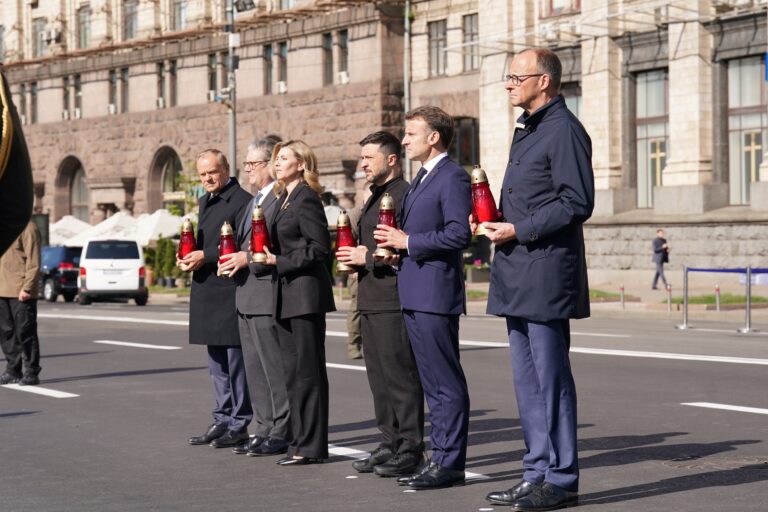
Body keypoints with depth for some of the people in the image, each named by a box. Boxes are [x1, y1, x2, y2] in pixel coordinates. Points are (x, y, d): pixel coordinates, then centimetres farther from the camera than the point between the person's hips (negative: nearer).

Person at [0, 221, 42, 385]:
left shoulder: (27, 228, -9)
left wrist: (27, 288, -18)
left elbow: (33, 262, -14)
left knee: (25, 332, -3)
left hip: (21, 293, -8)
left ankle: (31, 373, 3)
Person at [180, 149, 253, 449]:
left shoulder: (242, 200, -10)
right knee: (217, 362, 13)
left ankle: (239, 425, 2)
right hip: (207, 291, 9)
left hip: (230, 291, -9)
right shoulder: (205, 202, 18)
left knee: (235, 360, -3)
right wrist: (189, 259, 5)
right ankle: (222, 421, 21)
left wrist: (205, 256, -17)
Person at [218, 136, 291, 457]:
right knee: (255, 370, 12)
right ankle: (265, 430, 19)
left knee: (274, 369, -4)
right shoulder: (256, 200, 20)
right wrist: (233, 258, 8)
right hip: (246, 298, 10)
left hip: (267, 296, -10)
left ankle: (281, 434, 1)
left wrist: (248, 259, -18)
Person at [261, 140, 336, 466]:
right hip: (286, 295, 10)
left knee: (307, 371, -6)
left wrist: (279, 262, -15)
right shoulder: (284, 197, 17)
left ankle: (312, 446, -2)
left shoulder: (306, 198, -11)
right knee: (292, 371, 11)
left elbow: (320, 248, -16)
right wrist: (268, 256, 5)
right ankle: (301, 441, 16)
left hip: (305, 293, -10)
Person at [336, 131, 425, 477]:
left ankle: (410, 448, -2)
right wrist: (356, 256, 10)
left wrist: (369, 258, -16)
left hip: (393, 301, -10)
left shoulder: (404, 196, -12)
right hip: (370, 300, 10)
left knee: (400, 375, -6)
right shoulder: (374, 198, 21)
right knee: (379, 376, 12)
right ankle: (390, 443, 19)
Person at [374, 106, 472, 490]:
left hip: (436, 295, -10)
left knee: (446, 384, -5)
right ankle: (440, 457, 19)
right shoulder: (422, 179, 19)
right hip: (415, 296, 10)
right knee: (433, 384, 13)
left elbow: (459, 234, -21)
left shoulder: (452, 177, -11)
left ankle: (450, 463, -2)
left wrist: (408, 241, -15)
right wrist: (396, 242, 7)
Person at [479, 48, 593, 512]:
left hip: (547, 272, -10)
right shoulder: (526, 129, 20)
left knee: (551, 378, -5)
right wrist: (497, 223, 9)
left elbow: (577, 204, -17)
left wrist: (519, 230, -16)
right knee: (528, 378, 12)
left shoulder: (564, 130, -10)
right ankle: (538, 472, 19)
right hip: (518, 273, 10)